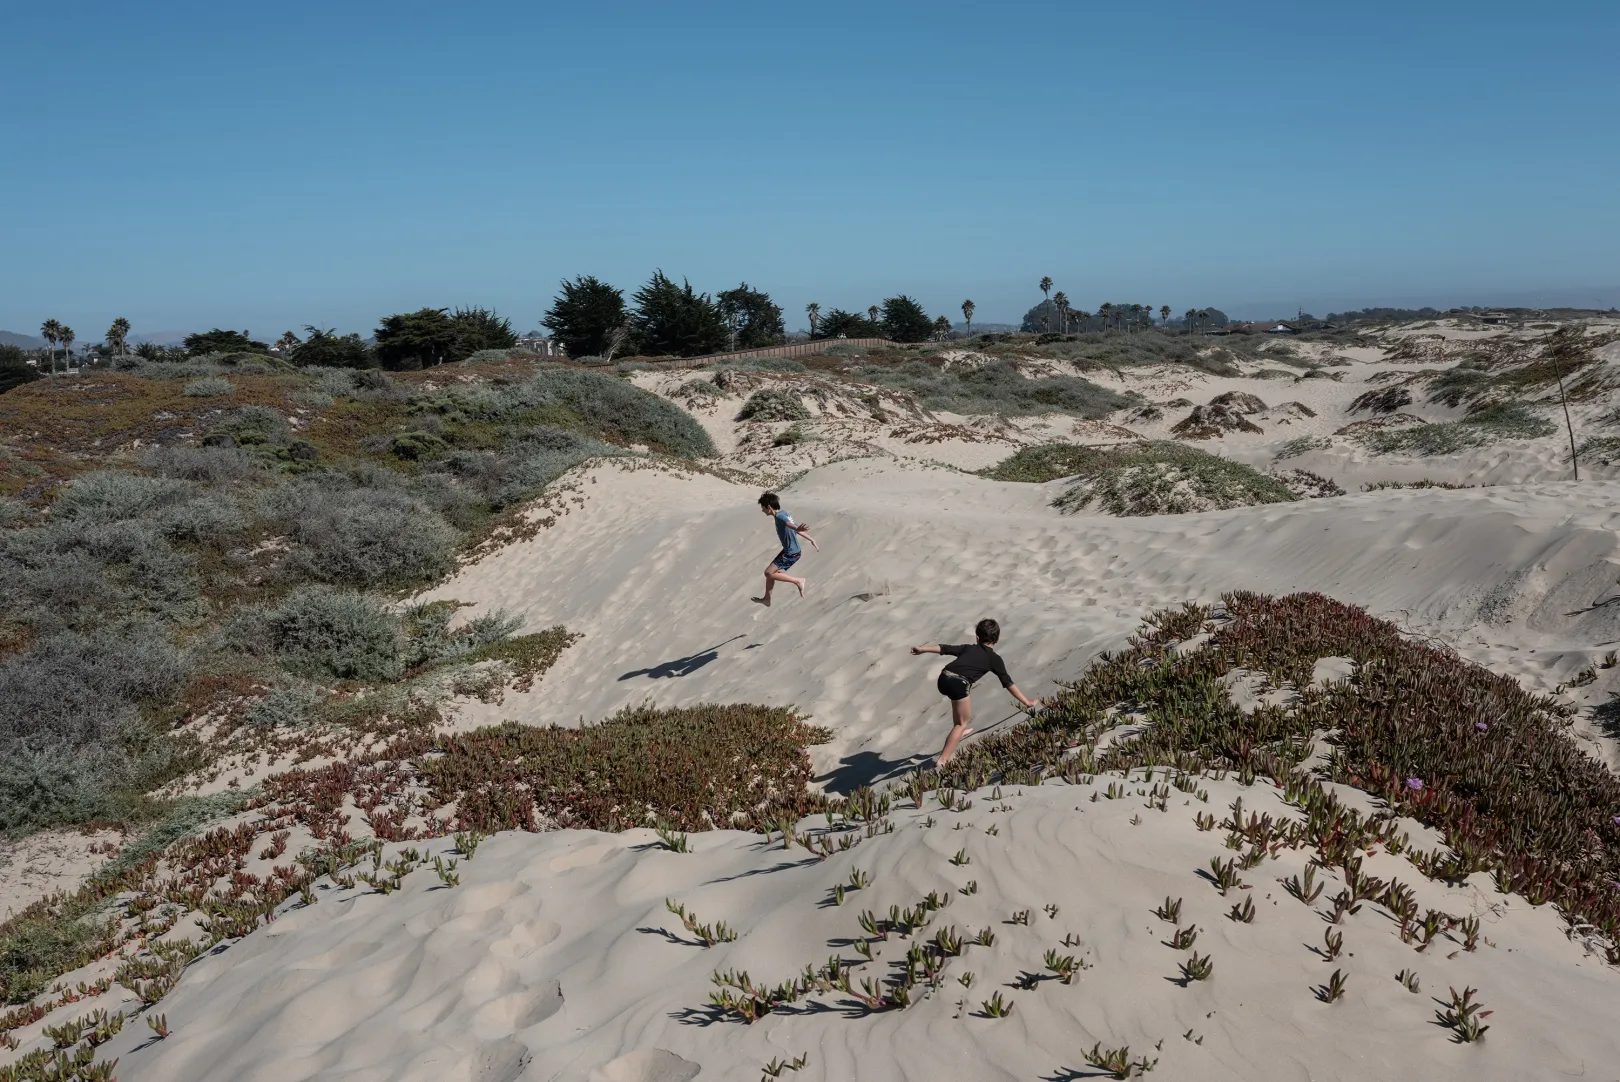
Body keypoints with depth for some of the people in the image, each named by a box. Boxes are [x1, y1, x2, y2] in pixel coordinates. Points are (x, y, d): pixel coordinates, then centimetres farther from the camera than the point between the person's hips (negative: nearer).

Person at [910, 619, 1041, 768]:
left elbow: (944, 648, 22)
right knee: (962, 722, 10)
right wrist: (1027, 702, 19)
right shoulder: (994, 658, 16)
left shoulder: (969, 648, 26)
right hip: (958, 684, -6)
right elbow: (1008, 683, 15)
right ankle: (943, 759, 1)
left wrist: (923, 649, 26)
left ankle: (959, 729, 54)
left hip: (943, 679, 6)